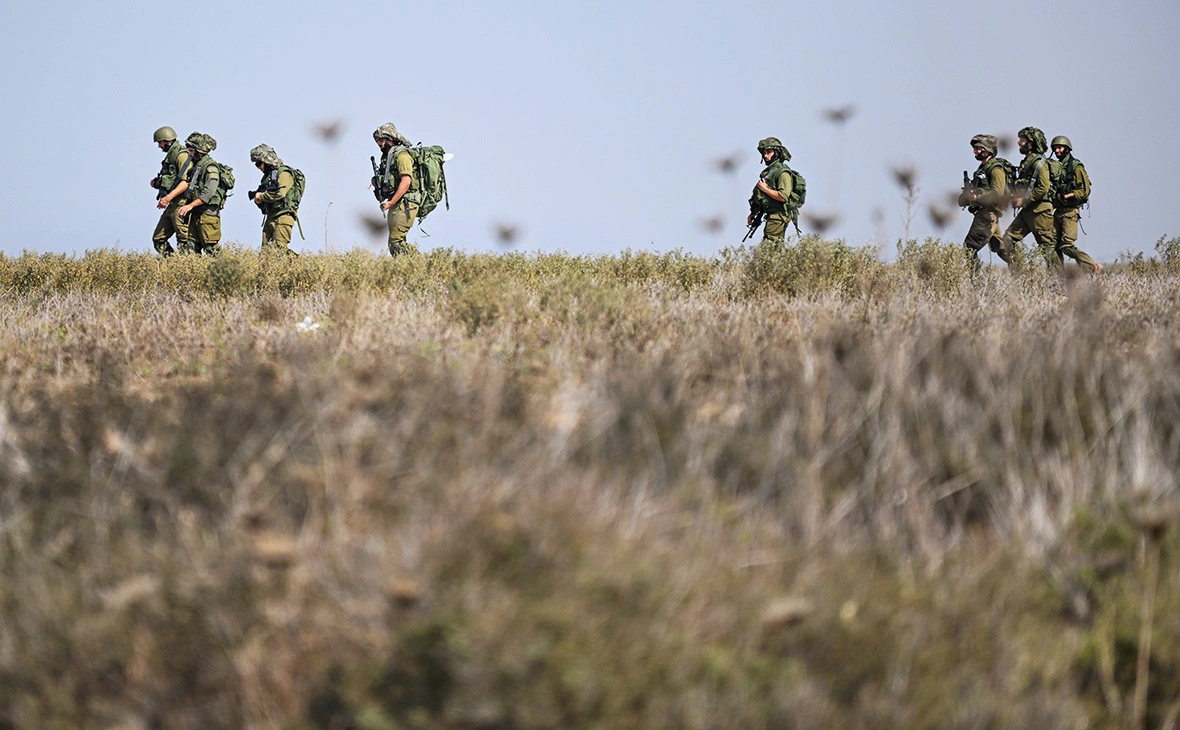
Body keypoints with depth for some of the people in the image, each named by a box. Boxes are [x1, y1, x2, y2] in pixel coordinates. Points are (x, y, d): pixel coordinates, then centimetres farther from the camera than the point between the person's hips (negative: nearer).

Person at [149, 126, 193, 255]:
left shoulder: (182, 155, -12)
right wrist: (158, 182, 10)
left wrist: (168, 197, -27)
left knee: (184, 241, -10)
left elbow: (186, 182, -22)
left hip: (181, 204, -11)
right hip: (172, 206, 11)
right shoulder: (170, 155, 19)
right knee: (158, 239, 9)